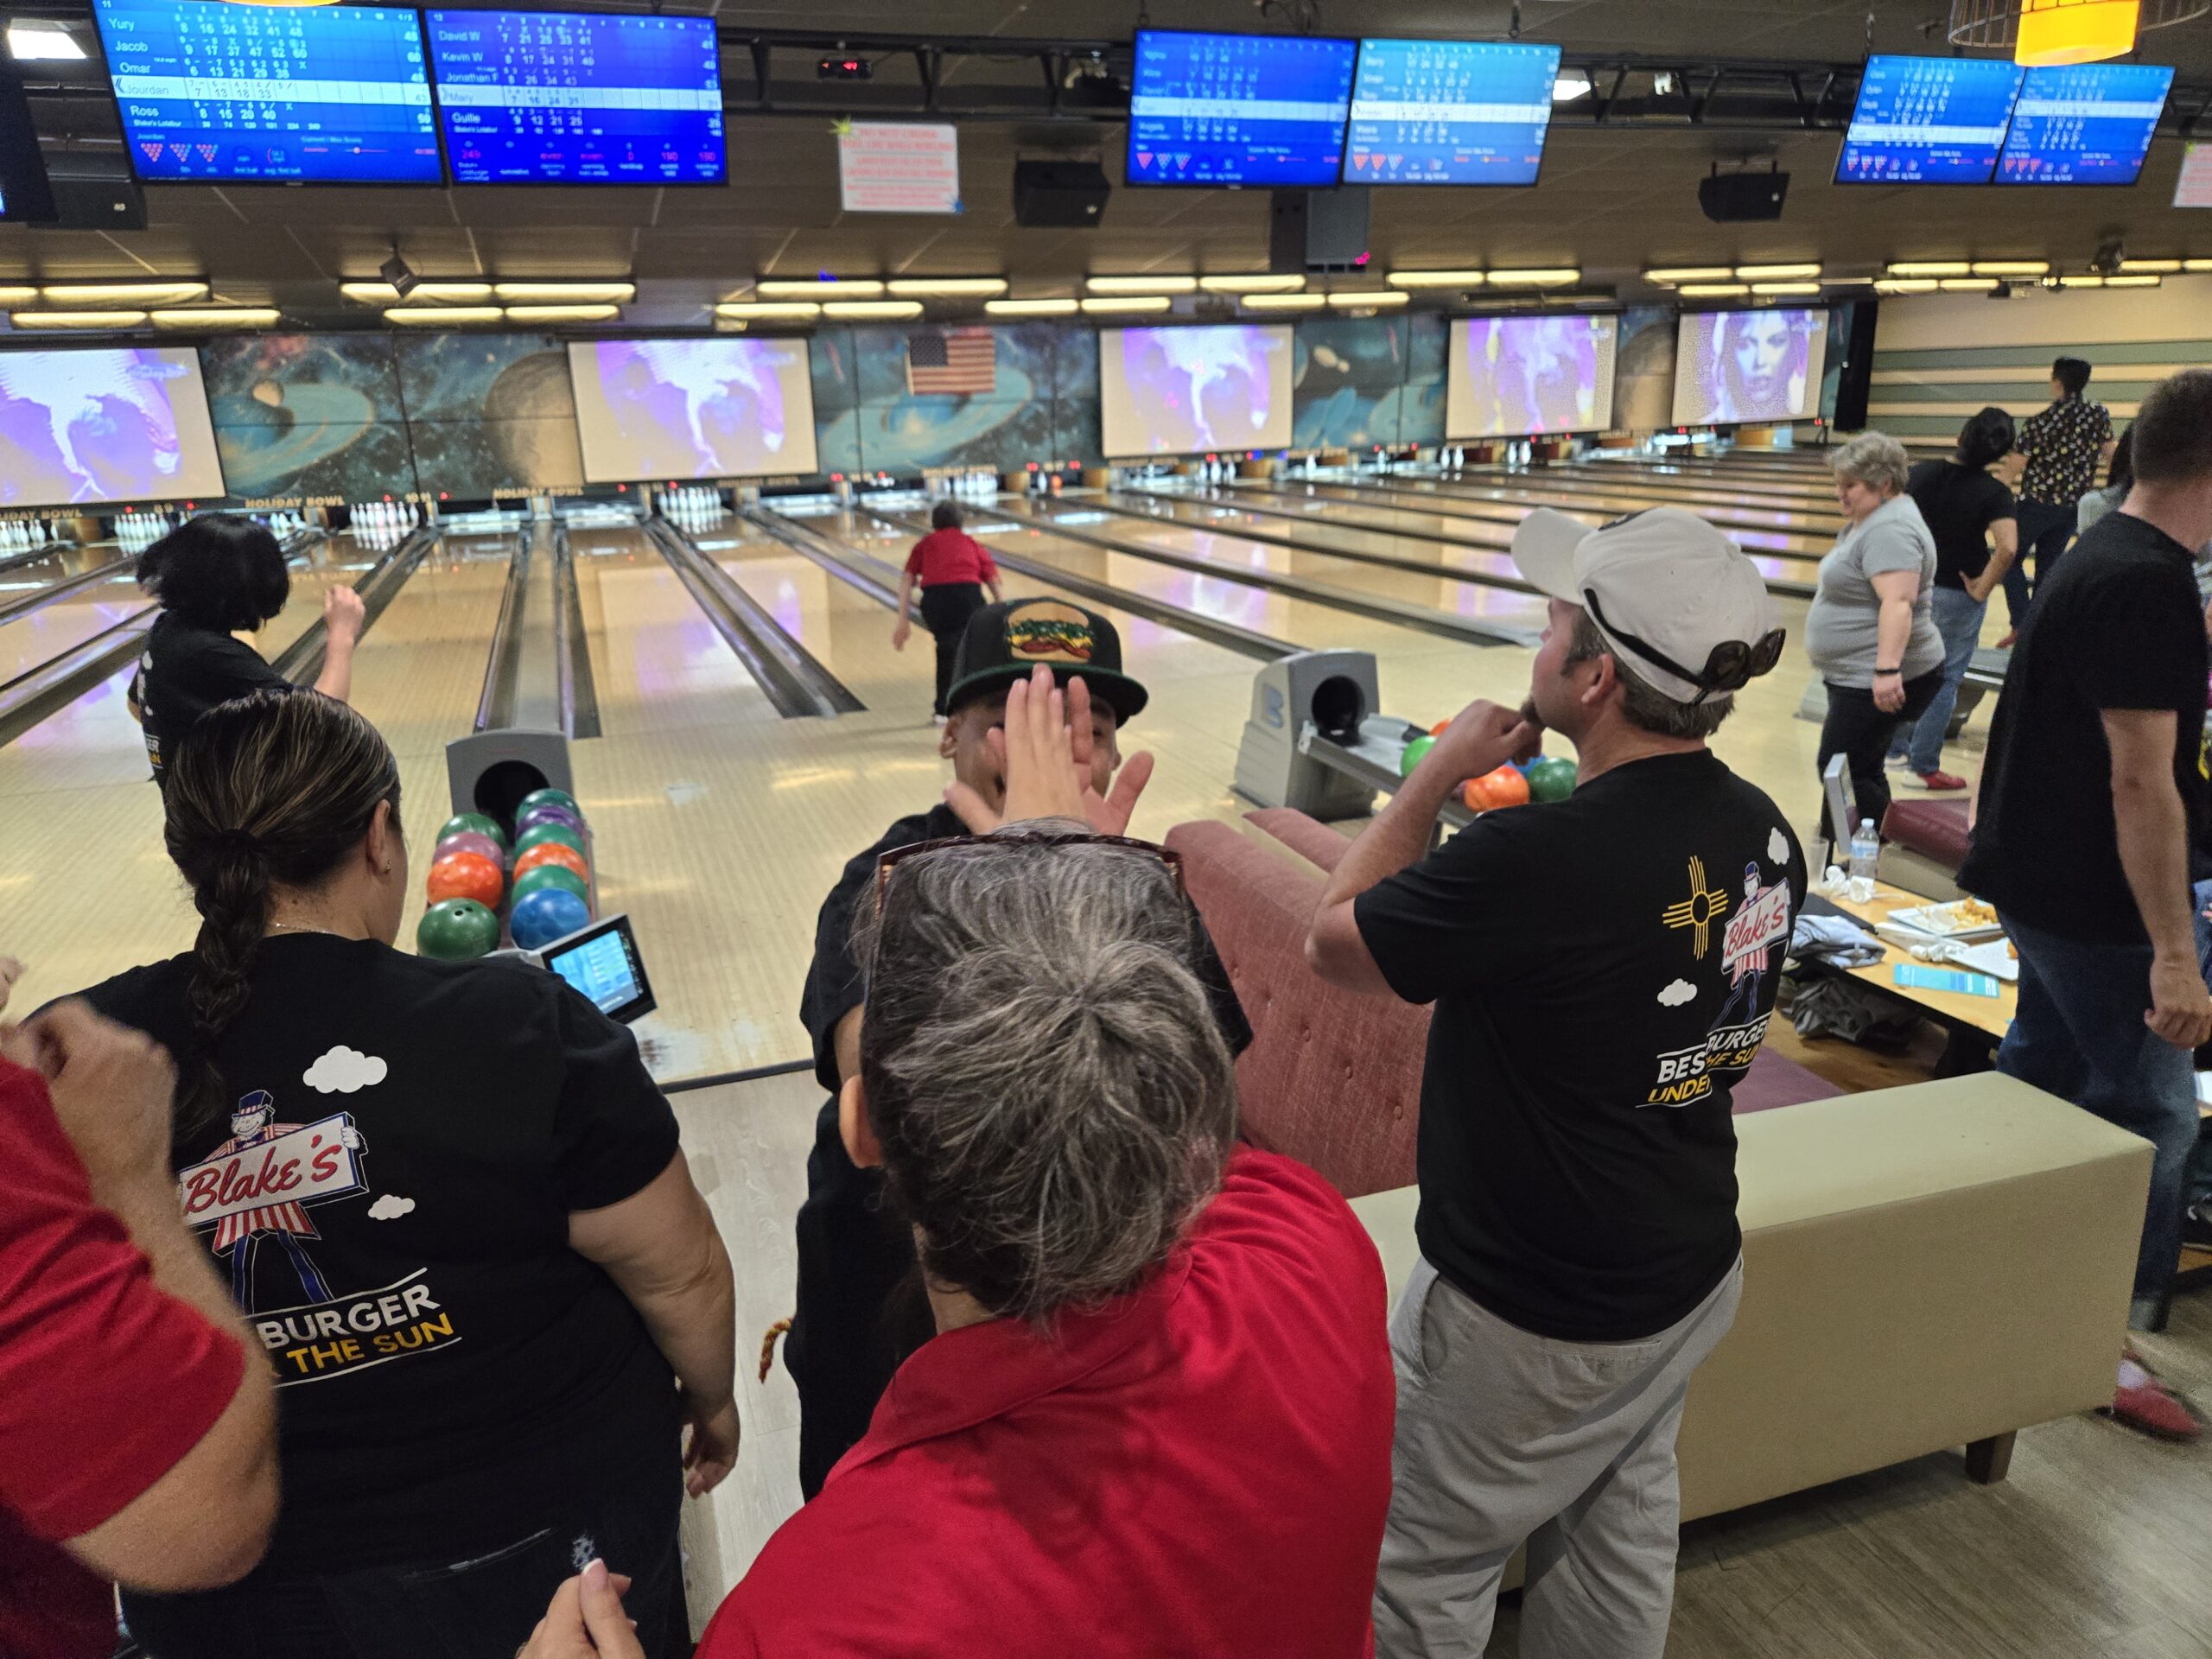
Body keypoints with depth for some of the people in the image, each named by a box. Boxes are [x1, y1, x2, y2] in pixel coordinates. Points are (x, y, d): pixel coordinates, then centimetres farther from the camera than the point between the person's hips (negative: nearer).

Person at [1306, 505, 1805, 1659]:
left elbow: (1331, 940, -18)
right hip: (1688, 1275, 8)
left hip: (1534, 1322, -8)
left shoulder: (1539, 858, -33)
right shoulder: (1763, 835, -6)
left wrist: (1440, 774, -11)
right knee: (1620, 1535, 27)